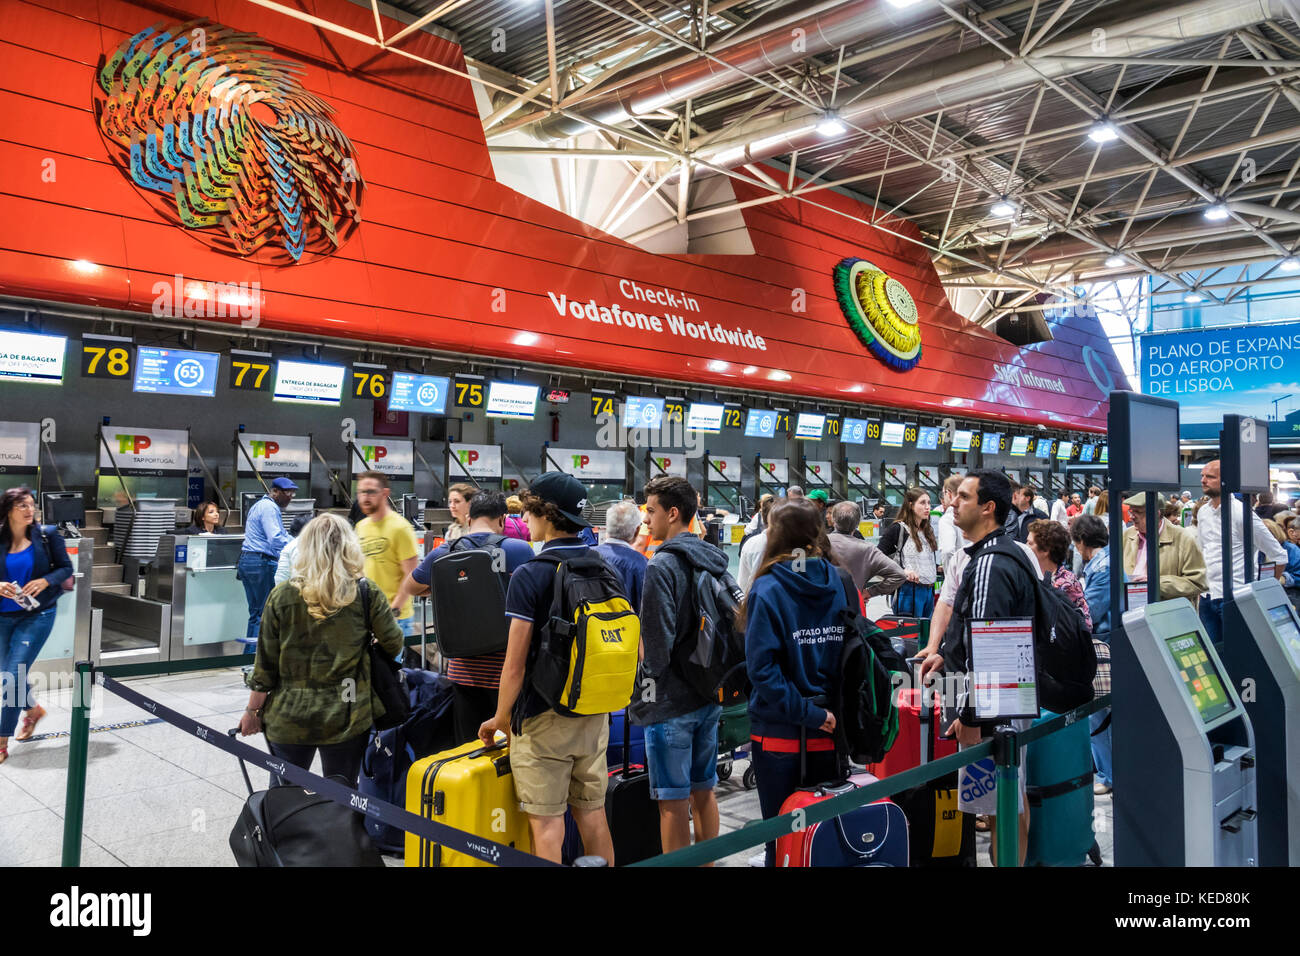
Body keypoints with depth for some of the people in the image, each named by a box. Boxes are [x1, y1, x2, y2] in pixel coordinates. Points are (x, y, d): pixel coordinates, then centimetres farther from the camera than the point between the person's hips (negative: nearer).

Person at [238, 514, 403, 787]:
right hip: (347, 718, -1)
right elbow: (393, 644, 0)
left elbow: (265, 664, -2)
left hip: (288, 718, 1)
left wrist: (252, 711, 9)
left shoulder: (281, 596, -5)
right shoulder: (367, 593, -8)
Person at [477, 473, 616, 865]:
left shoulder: (529, 575, -15)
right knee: (592, 812, 15)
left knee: (546, 821, 4)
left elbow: (515, 663, -16)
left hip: (543, 716, -6)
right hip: (595, 713, 6)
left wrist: (500, 719, -3)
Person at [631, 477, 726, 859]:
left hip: (670, 702, -8)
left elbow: (656, 645, -22)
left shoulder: (662, 566, -19)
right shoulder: (715, 561, 6)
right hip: (709, 697, 8)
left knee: (673, 803, 3)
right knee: (703, 791, 19)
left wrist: (649, 672, -3)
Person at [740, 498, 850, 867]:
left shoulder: (767, 589, -12)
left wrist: (806, 712, -17)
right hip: (831, 730, 4)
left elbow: (762, 668, -20)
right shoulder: (840, 583, 1)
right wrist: (821, 713, 7)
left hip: (779, 734, -4)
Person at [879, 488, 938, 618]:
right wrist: (902, 571, -25)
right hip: (908, 591, -7)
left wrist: (939, 568, 9)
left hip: (929, 591, 7)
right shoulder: (898, 529, -8)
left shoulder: (928, 529, 16)